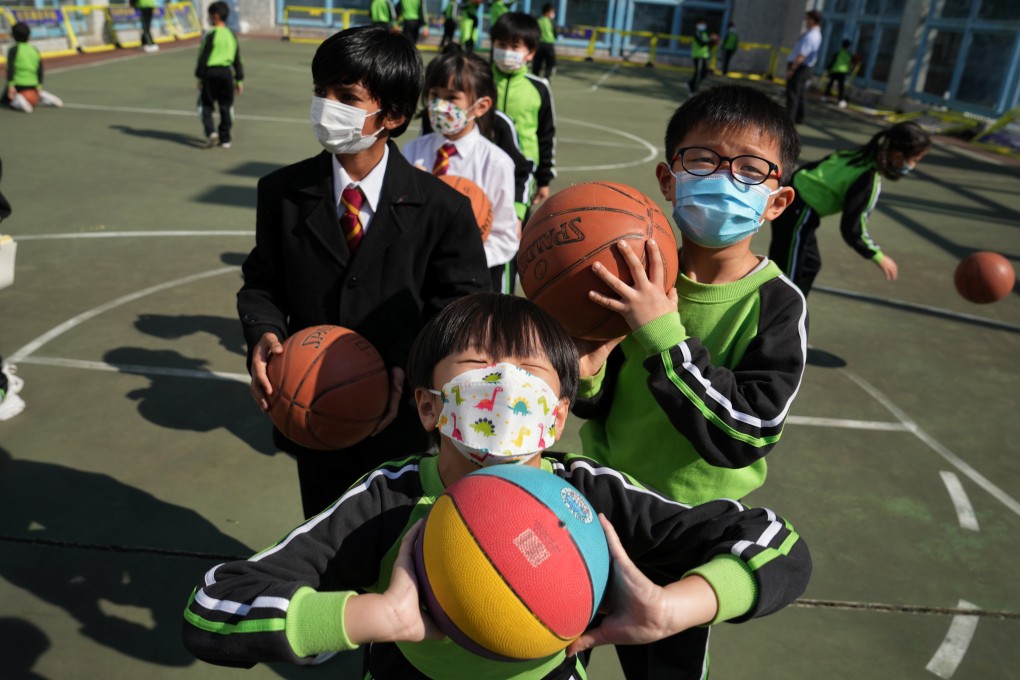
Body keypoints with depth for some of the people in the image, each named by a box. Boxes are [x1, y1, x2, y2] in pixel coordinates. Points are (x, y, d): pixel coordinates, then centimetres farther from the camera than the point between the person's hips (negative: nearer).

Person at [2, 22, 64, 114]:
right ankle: (42, 97, 5)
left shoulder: (13, 49, -5)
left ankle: (17, 100, -19)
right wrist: (39, 86, 6)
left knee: (4, 100, 14)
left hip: (18, 83, -5)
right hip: (33, 84, 5)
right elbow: (40, 70, 5)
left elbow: (10, 68, -14)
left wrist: (10, 85, -15)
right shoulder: (35, 50, 9)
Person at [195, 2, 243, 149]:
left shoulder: (211, 35, -10)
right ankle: (225, 139, 11)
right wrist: (239, 80, 15)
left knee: (205, 105, 8)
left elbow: (203, 58, -10)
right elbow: (237, 60, 10)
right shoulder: (232, 36, 8)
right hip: (226, 73, 4)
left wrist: (199, 77, -3)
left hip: (210, 72, -4)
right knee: (226, 107, 9)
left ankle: (211, 132, -12)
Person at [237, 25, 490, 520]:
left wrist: (410, 365, -24)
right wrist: (263, 332, -18)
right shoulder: (282, 192, -4)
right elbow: (261, 281, 4)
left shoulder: (442, 208, -12)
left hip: (404, 424, -2)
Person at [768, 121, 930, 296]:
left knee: (809, 264, 21)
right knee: (791, 274, -1)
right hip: (797, 210, -10)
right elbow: (851, 229, -19)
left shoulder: (865, 155, 4)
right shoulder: (869, 182, -21)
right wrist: (879, 257, -7)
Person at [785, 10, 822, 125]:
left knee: (792, 93, -6)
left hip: (799, 67, -10)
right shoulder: (817, 35, 11)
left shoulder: (809, 36, -21)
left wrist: (791, 69, -24)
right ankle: (799, 118, 23)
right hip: (808, 67, 10)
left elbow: (801, 55, -26)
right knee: (800, 94, 16)